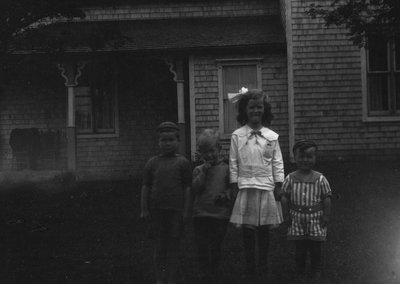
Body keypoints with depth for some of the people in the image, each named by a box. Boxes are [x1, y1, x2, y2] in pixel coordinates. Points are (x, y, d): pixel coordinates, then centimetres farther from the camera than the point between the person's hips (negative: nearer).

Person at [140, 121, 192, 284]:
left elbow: (187, 188, 1)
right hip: (156, 209, 2)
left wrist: (186, 210, -4)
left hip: (176, 209, -2)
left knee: (173, 245, 3)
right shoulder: (152, 163, 7)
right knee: (160, 244, 8)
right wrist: (144, 209, 3)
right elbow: (146, 187, 9)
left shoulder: (182, 163, 2)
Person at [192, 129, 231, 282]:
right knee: (202, 248, 3)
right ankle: (206, 276, 12)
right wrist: (204, 173, -9)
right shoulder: (198, 170, 8)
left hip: (220, 214, -2)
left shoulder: (225, 168, 3)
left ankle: (214, 276, 16)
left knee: (215, 248, 3)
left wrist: (225, 195, -16)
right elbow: (194, 189, -4)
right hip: (200, 214, 2)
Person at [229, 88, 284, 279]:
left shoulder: (271, 136, 3)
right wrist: (234, 185, -1)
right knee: (247, 230, 4)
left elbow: (277, 163, 5)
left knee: (264, 230, 6)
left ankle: (263, 267, 18)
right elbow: (233, 163, 2)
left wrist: (278, 186, 1)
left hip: (266, 188, 1)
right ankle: (249, 267, 16)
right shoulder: (237, 136, 0)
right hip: (245, 189, 0)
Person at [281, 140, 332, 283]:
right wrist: (286, 215, -1)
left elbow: (326, 199, -3)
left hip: (315, 218, -1)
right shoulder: (290, 179, -4)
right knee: (299, 248, 10)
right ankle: (300, 271, 25)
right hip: (297, 219, 1)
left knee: (315, 247, 9)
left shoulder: (320, 179, -7)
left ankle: (316, 271, 27)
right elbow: (285, 198, 2)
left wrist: (326, 216, -6)